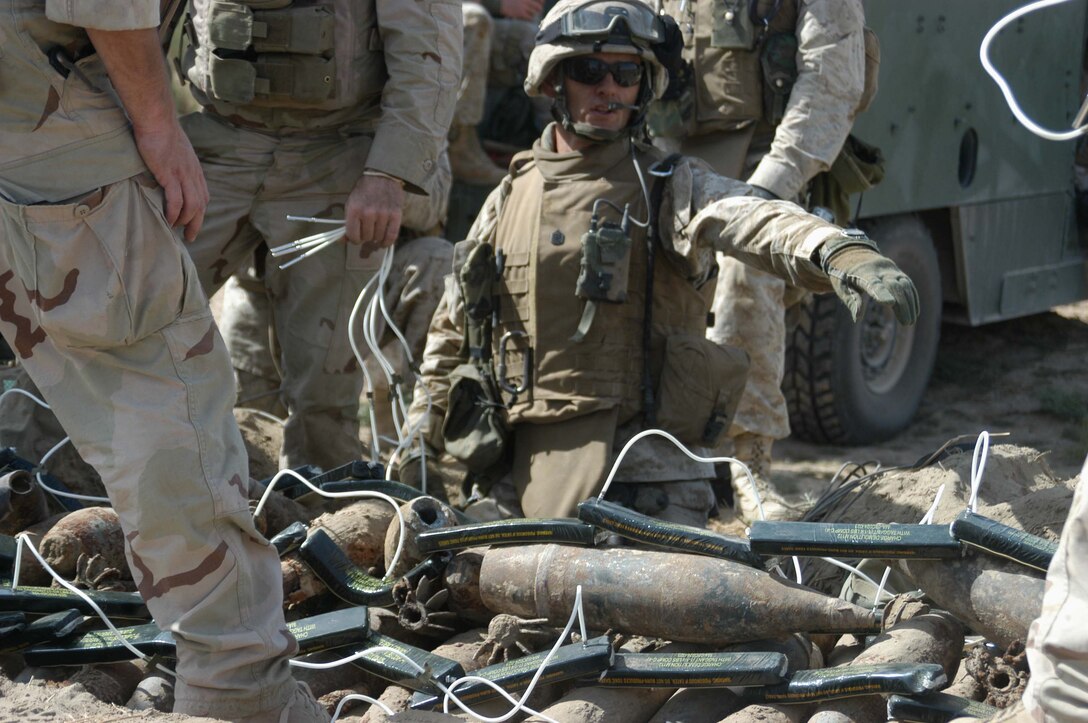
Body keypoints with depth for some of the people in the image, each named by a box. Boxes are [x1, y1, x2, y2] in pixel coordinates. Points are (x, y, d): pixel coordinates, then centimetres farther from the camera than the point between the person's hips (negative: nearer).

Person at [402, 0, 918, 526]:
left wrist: (840, 252, -42)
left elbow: (758, 223, -22)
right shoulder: (510, 197, 14)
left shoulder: (670, 187, 1)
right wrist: (422, 433, 21)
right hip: (527, 462, 4)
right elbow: (451, 326, 23)